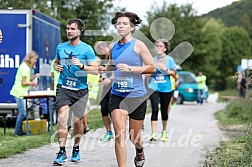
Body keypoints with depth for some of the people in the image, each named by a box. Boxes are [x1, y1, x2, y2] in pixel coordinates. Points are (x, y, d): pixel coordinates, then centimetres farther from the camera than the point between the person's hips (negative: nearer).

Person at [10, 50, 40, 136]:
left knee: (21, 112, 12)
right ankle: (18, 132, -7)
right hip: (20, 92, -10)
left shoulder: (25, 66, 16)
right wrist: (32, 83, -5)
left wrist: (34, 77, 7)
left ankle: (18, 131, 16)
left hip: (20, 92, 10)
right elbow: (24, 82, -17)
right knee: (22, 112, -9)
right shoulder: (25, 68, -15)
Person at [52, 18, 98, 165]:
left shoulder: (87, 49, -3)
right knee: (62, 117, -17)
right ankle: (62, 151, -14)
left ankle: (76, 149, 29)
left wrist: (81, 66, -21)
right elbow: (56, 62, 26)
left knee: (78, 121, 6)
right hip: (63, 88, 1)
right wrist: (56, 67, 3)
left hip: (80, 90, -1)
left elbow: (95, 70, -6)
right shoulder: (61, 47, 9)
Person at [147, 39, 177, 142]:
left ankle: (164, 132, 30)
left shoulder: (169, 59, 2)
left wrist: (165, 69, -11)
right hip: (154, 88, 0)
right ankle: (153, 134, -17)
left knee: (164, 111, 9)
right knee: (154, 110, -14)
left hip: (166, 89, 0)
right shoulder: (152, 59, 6)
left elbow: (174, 74, 3)